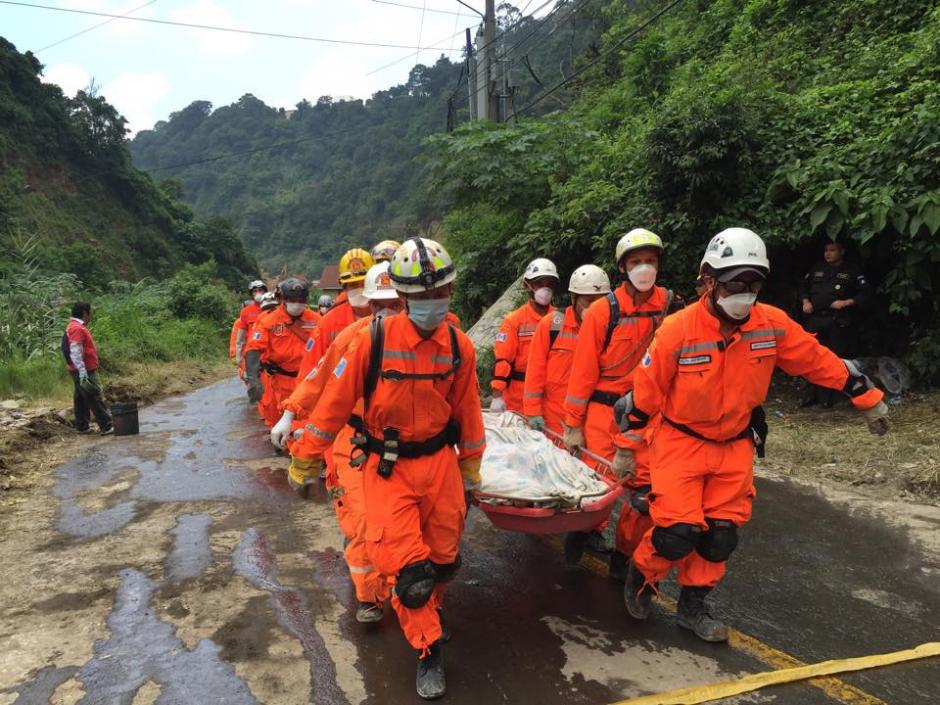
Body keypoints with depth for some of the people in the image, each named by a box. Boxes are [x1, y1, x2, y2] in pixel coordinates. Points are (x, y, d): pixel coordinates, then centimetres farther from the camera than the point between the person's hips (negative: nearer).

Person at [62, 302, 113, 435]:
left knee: (81, 399, 13)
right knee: (96, 399, -7)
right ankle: (106, 427, -5)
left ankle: (82, 427, 20)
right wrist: (83, 373, -27)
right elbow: (75, 353, -24)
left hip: (82, 371, 10)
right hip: (85, 372, -10)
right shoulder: (77, 328, -17)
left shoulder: (75, 326, 15)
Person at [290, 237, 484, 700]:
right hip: (387, 468, -3)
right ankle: (428, 649, 17)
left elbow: (468, 413, 5)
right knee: (406, 567, -8)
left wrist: (471, 471, 13)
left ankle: (424, 612, 47)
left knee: (442, 558, 15)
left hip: (440, 462, 3)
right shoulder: (373, 340, -17)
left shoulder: (459, 346, -6)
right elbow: (336, 401, -8)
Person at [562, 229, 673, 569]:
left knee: (646, 488, 1)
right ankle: (588, 529, 36)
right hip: (603, 409, -2)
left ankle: (624, 555, 23)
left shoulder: (669, 306, -1)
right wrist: (573, 425, -3)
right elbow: (583, 369, -5)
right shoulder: (603, 311, -8)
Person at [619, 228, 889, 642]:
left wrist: (869, 399, 11)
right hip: (680, 441, -4)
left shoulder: (773, 325, -12)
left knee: (721, 534, 8)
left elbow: (821, 361, 2)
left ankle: (693, 607, 29)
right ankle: (640, 576, 21)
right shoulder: (677, 331, -22)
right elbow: (644, 394, -13)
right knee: (679, 531, -11)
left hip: (734, 445, 4)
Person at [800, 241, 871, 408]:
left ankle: (826, 398, 7)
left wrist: (846, 303, -14)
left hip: (837, 322, -4)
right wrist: (806, 302, 7)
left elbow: (865, 294, -2)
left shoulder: (852, 271, 2)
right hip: (814, 319, 4)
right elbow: (804, 286, 24)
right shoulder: (817, 268, 14)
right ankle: (811, 395, 11)